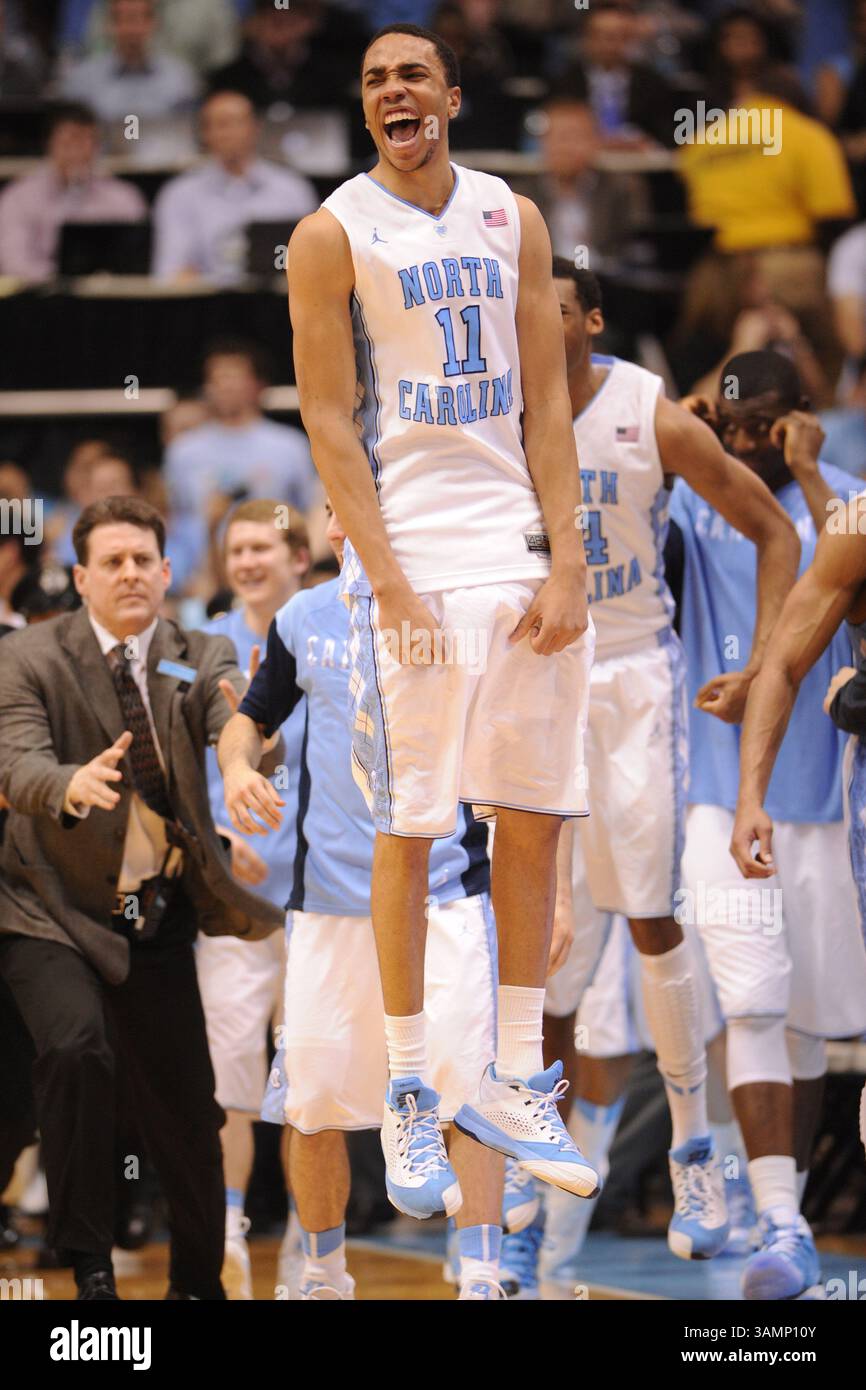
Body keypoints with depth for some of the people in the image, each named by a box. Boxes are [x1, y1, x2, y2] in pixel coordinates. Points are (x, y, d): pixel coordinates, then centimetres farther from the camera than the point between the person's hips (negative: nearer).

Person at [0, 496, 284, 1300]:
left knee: (187, 1112, 8)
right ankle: (88, 1261, -17)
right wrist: (72, 786, -47)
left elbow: (236, 724, -21)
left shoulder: (198, 662, 0)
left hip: (156, 920, 4)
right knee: (76, 1047, -29)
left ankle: (198, 1284, 29)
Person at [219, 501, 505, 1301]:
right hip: (331, 897, 3)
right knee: (314, 1103, 5)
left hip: (448, 894, -3)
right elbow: (251, 717, 23)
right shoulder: (306, 619, 8)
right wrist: (239, 767, -1)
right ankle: (323, 1278, 23)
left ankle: (481, 1280, -8)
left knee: (467, 1087, -12)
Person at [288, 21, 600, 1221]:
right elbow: (330, 423, -6)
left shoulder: (514, 219, 9)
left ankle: (516, 1084, 15)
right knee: (408, 832, -3)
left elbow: (547, 401, 7)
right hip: (413, 557, -4)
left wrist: (566, 564, -2)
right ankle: (408, 1102, 3)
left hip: (526, 554, 4)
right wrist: (391, 584, -14)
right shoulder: (333, 235, -2)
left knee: (536, 820, 6)